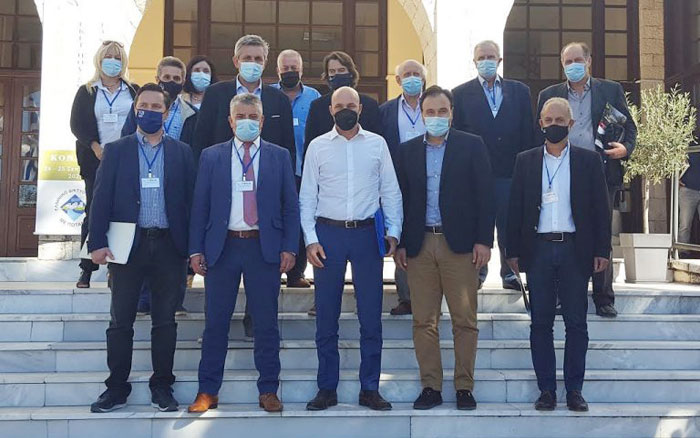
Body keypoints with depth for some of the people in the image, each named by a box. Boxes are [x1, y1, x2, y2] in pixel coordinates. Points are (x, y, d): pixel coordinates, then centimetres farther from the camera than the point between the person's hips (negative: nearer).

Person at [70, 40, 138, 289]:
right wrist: (95, 147, -10)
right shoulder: (86, 92, 13)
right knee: (94, 213, -2)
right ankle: (86, 270, 3)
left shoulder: (134, 92, 15)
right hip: (96, 162, 0)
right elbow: (76, 124, 5)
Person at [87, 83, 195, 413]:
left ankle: (162, 386, 18)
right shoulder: (116, 151, 7)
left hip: (168, 246, 0)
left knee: (165, 321, 7)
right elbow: (102, 199, 1)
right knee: (120, 321, 5)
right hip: (128, 244, 0)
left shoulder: (182, 153, 7)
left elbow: (190, 200, 5)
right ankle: (117, 387, 16)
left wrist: (192, 248, -2)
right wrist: (97, 243, -8)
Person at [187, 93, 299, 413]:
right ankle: (208, 391, 16)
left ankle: (268, 390, 16)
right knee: (215, 323, 5)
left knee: (266, 324, 5)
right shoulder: (211, 157, 8)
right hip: (222, 247, 1)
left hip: (264, 247, 0)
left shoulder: (279, 156, 7)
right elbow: (200, 206, 6)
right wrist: (196, 249, -1)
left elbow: (290, 205, 5)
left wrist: (289, 248, -3)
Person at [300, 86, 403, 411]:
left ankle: (369, 388, 16)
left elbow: (390, 191, 6)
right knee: (326, 317, 6)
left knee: (371, 316, 4)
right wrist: (310, 239, -4)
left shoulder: (377, 144, 6)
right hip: (328, 233, 0)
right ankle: (327, 388, 17)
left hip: (366, 233, 0)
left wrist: (394, 232, -2)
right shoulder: (317, 146, 5)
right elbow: (307, 196, 4)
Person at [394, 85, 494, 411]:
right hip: (419, 245, 2)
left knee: (464, 320, 1)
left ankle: (464, 387, 12)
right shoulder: (408, 151, 12)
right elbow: (402, 198, 10)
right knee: (423, 321, 4)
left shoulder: (472, 146, 5)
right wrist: (400, 244, 4)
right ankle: (430, 387, 13)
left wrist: (483, 240, -7)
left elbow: (484, 195, 1)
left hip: (460, 244, -2)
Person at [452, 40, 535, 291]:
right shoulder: (461, 94, 5)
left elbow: (528, 133, 8)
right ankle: (477, 272, 18)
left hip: (511, 172, 1)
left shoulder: (519, 91, 10)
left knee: (510, 225, 6)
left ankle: (510, 273, 18)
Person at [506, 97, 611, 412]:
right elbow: (515, 208, 7)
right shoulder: (525, 161, 8)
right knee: (540, 322, 4)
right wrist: (513, 251, 2)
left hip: (575, 249, -1)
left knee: (576, 322, 3)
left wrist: (601, 250, -2)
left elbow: (600, 207, 4)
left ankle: (574, 390, 12)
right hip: (538, 249, 1)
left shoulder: (589, 160, 6)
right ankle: (546, 390, 12)